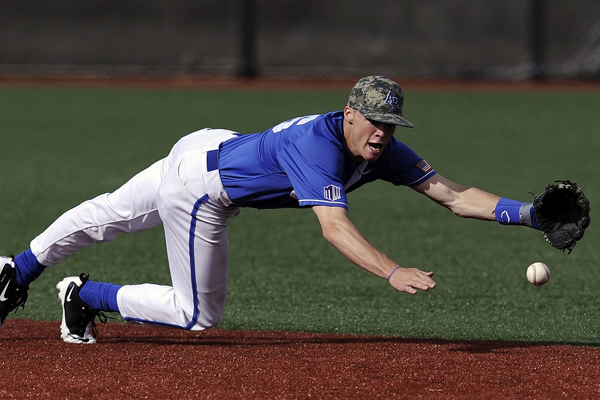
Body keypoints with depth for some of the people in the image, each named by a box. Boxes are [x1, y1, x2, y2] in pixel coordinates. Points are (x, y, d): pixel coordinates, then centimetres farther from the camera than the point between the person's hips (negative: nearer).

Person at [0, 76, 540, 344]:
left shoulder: (383, 152, -12)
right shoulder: (318, 145, -36)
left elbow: (450, 193, -16)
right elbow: (334, 226, -46)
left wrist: (525, 213, -28)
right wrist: (393, 272, -59)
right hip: (198, 186, -9)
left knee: (106, 217, 23)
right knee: (198, 314, 3)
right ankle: (85, 296, 17)